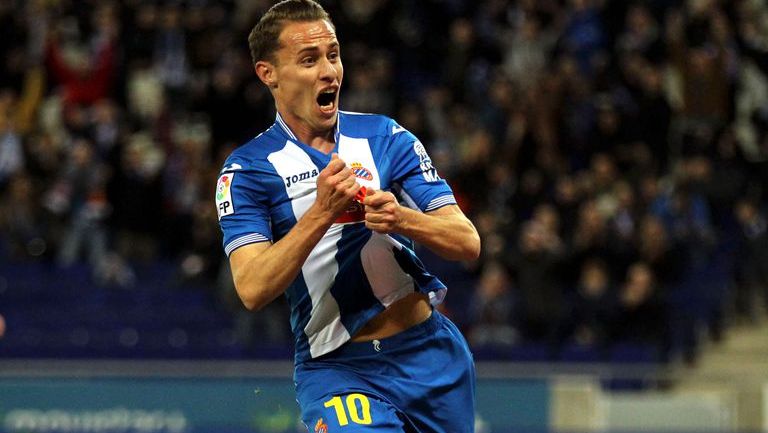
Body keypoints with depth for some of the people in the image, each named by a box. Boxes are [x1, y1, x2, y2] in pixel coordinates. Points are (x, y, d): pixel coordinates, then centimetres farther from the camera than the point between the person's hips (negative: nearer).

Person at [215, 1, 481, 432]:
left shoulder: (386, 136, 5)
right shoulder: (247, 169, -2)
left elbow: (468, 242, -1)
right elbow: (252, 290, -15)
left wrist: (401, 218, -20)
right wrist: (322, 213, -25)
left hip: (430, 352, 4)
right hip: (336, 368, -4)